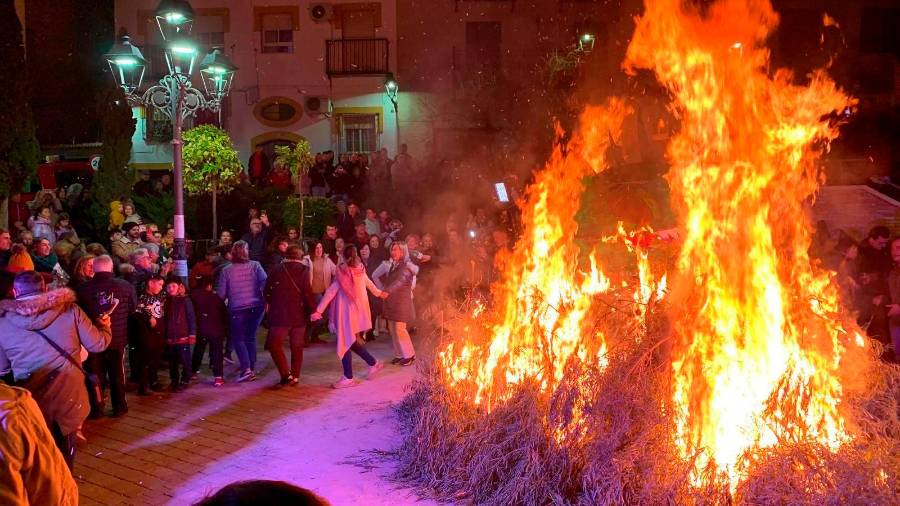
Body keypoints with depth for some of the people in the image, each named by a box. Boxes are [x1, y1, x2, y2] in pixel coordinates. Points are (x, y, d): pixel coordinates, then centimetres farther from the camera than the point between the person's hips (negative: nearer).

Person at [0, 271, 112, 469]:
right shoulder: (69, 310, -9)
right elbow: (97, 344, -4)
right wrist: (104, 327, 17)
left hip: (32, 399, 0)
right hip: (68, 394, 1)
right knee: (65, 444, 23)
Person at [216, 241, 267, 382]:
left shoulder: (226, 271, -2)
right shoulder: (255, 266, 0)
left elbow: (221, 293, -1)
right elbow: (265, 282, -12)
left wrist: (222, 302, 18)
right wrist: (266, 300, -3)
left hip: (237, 309, -2)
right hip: (256, 307, 2)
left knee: (238, 339, 9)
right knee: (251, 337, 16)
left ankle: (246, 369, -8)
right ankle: (251, 369, 19)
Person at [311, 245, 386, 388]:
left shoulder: (342, 273, -14)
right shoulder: (360, 271, 3)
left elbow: (330, 293, -16)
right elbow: (369, 283, 23)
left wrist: (318, 311, -15)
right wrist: (378, 293, 43)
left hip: (346, 312, -6)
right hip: (359, 311, 6)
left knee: (345, 343, 1)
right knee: (351, 342, 19)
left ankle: (348, 378, 4)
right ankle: (373, 363, 18)